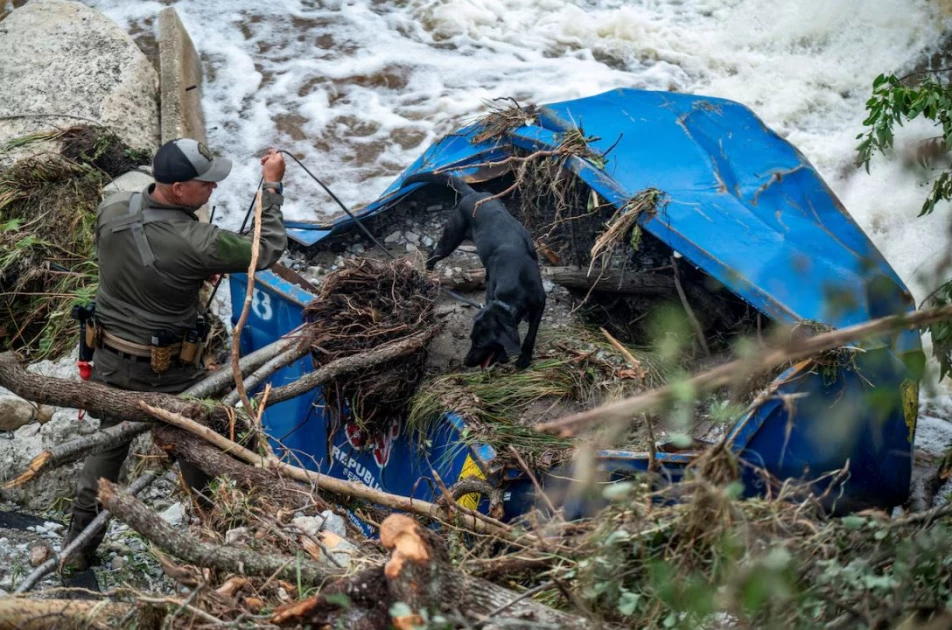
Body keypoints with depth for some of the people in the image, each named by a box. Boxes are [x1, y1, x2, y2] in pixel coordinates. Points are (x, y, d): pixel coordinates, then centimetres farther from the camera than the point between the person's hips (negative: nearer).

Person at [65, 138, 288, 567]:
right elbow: (268, 250, -16)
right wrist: (272, 186, -9)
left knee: (108, 444, 21)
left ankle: (79, 545, 31)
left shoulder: (110, 210, -11)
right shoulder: (195, 243, -28)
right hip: (166, 370, -5)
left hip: (110, 358, 6)